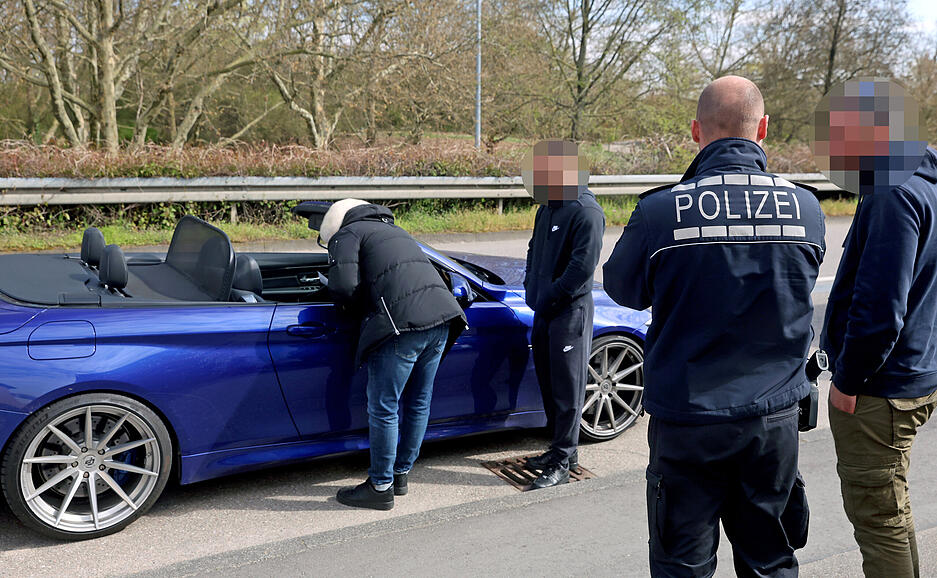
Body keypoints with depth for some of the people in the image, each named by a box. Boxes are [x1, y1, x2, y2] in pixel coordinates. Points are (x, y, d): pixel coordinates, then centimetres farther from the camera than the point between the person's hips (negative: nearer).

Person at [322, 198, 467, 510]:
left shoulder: (347, 233, 9)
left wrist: (364, 306, 13)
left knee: (383, 409, 5)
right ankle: (400, 474, 32)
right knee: (419, 403, 18)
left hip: (402, 323, -8)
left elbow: (344, 286, -7)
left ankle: (381, 487, 14)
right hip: (441, 318, 8)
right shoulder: (393, 229, 32)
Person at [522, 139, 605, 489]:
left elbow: (583, 267, -21)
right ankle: (561, 448, 29)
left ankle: (562, 462, 5)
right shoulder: (546, 209, 12)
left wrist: (550, 298, -16)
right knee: (548, 382, 16)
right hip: (544, 310, 9)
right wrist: (531, 288, 11)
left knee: (567, 387, -2)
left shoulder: (586, 213, -16)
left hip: (571, 312, -9)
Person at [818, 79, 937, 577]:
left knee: (878, 517, 2)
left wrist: (848, 381, -15)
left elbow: (881, 307, -26)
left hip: (878, 393, -10)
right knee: (891, 511, 24)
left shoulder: (896, 195, -21)